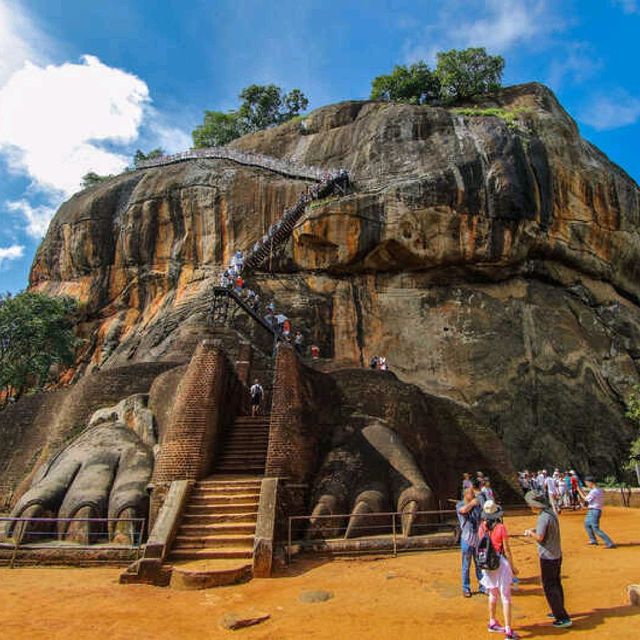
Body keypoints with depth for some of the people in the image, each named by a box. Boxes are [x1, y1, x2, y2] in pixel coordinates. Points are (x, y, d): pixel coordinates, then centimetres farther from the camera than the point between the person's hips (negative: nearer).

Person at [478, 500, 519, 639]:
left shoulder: (482, 527, -3)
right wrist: (512, 566, -1)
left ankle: (492, 622, 36)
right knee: (505, 597, 6)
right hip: (501, 563, -5)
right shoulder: (501, 528, -16)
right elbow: (506, 549, -12)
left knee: (493, 594, 22)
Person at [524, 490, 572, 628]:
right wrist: (534, 530, 12)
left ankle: (563, 618, 4)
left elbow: (539, 537, -26)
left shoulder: (543, 517, -24)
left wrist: (530, 532, -8)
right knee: (556, 584, 22)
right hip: (557, 555, 10)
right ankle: (558, 612, 36)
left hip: (548, 557, -10)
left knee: (550, 587, 1)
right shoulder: (552, 513, 5)